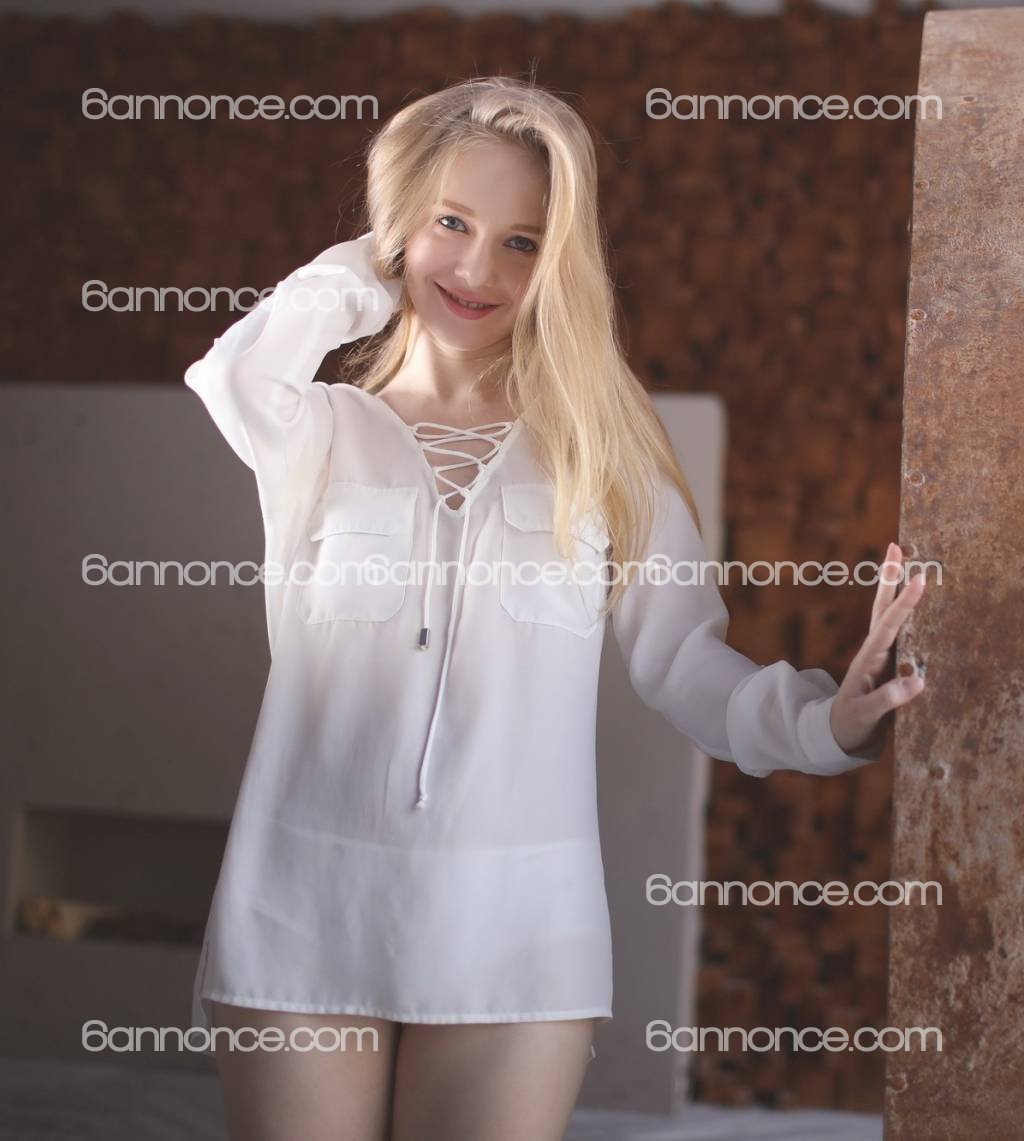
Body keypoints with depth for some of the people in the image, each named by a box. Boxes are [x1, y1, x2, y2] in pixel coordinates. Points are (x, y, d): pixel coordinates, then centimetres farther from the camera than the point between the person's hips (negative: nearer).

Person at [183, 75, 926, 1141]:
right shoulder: (320, 434, 5)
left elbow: (684, 659, 3)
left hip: (512, 933, 0)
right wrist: (365, 277, 0)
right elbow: (239, 375, -18)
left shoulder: (604, 454, 7)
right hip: (304, 920, 0)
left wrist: (822, 718, -16)